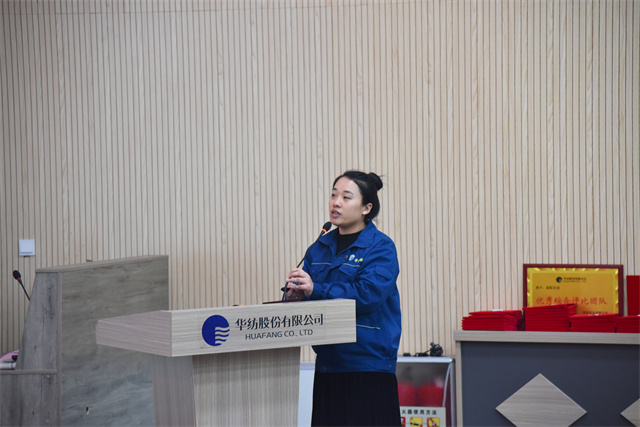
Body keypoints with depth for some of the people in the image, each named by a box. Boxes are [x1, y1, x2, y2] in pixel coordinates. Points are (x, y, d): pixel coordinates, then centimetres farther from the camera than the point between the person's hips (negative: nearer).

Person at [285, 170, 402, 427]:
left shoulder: (381, 247, -5)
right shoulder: (320, 247, 15)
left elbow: (369, 293, -20)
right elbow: (304, 288, 10)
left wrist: (315, 290, -27)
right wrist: (295, 294, -15)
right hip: (327, 365, 6)